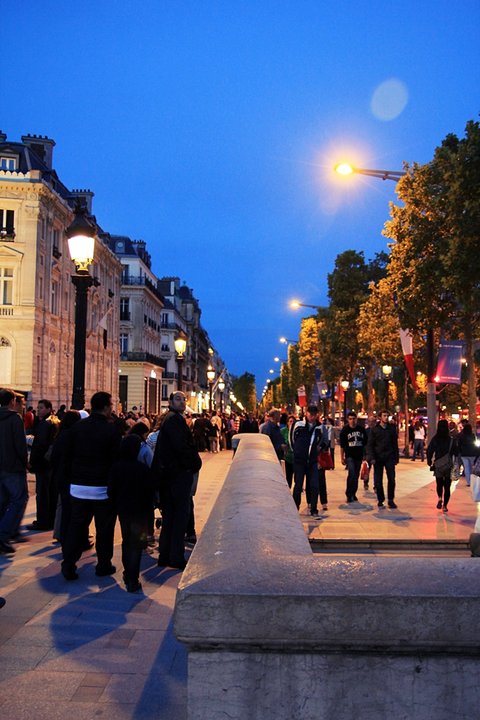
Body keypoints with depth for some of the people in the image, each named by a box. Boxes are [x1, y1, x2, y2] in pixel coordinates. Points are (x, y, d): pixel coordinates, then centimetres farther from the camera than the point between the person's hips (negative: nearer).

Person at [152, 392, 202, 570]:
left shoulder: (168, 419, 16)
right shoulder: (174, 419, -16)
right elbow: (182, 446, -24)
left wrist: (194, 463, 10)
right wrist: (195, 464, -10)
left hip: (167, 474, 10)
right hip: (179, 474, -10)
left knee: (169, 515, 15)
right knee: (181, 515, -1)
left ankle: (165, 555, 21)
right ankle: (176, 557, 4)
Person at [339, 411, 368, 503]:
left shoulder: (361, 429, 5)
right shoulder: (344, 430, -2)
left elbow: (365, 443, 13)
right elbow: (342, 445, -1)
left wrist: (365, 455, 12)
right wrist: (342, 457, -4)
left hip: (359, 456, 4)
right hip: (349, 456, -3)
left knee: (356, 475, 10)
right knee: (351, 473, -18)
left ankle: (353, 494, 22)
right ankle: (349, 494, -11)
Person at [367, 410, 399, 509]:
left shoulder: (392, 428, 7)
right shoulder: (374, 429, 1)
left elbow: (395, 444, 12)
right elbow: (370, 445, -1)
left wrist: (396, 457, 7)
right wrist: (371, 458, -11)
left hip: (389, 457, 1)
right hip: (378, 458, -1)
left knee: (391, 479, -2)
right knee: (378, 481, 2)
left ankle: (391, 500, 8)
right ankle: (380, 500, 14)